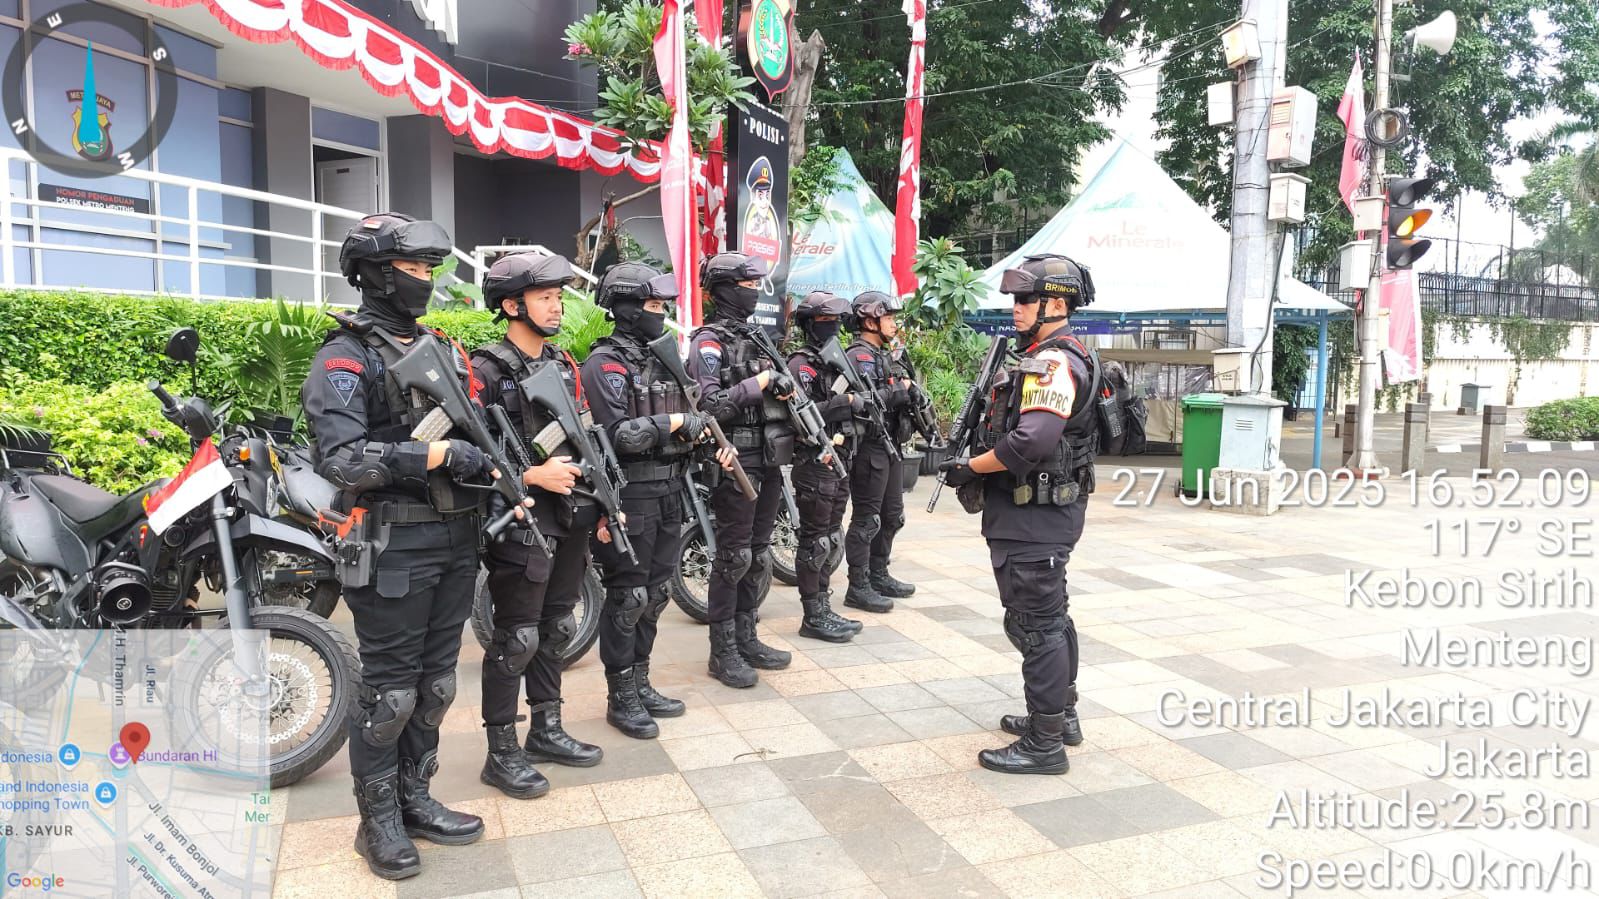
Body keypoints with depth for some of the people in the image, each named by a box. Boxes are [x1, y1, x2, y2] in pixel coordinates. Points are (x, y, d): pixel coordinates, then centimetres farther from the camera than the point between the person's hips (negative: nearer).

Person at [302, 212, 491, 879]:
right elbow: (341, 459, -21)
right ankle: (378, 822, 20)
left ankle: (414, 800, 30)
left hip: (457, 540, 7)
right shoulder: (346, 356, -9)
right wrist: (437, 456, -24)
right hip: (394, 546, -7)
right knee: (390, 691, 4)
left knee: (434, 685, 15)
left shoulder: (443, 348, 15)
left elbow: (474, 435, 18)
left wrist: (504, 474, 0)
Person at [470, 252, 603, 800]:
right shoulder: (487, 371, -12)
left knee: (557, 629, 16)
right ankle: (501, 755, 15)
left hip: (570, 521, 8)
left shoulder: (563, 364, 12)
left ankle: (546, 731, 31)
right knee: (516, 641, 1)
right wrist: (533, 475, -21)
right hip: (520, 525, -7)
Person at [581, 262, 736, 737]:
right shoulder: (607, 362, -11)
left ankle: (640, 684, 28)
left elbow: (689, 418, 17)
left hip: (668, 493, 8)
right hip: (630, 497, -8)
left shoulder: (661, 357, 14)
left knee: (653, 595, 15)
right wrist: (673, 423, -18)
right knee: (628, 597, 1)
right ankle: (620, 698, 14)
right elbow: (618, 434, -21)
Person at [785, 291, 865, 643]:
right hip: (814, 464, -9)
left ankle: (823, 609, 23)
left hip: (838, 461, 9)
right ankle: (813, 617, 5)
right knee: (814, 541, -3)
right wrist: (843, 403, -26)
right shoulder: (802, 365, -11)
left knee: (831, 540, 14)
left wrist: (856, 400, 3)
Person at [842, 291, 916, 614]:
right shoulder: (859, 356, -12)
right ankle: (858, 588, 3)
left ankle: (878, 576, 29)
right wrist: (901, 389, -15)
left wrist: (906, 394, 0)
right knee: (866, 520, -4)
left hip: (889, 446, 10)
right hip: (870, 447, -10)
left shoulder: (881, 355, 18)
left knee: (892, 516, 17)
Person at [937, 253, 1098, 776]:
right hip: (1041, 511, 11)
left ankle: (1044, 744, 5)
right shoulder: (1047, 358, 15)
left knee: (1035, 625, -4)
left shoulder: (1053, 363, -18)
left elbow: (1030, 442, -29)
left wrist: (969, 467, -17)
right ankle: (1061, 713, 33)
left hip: (1034, 517, -11)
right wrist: (979, 462, 7)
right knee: (1050, 616, 19)